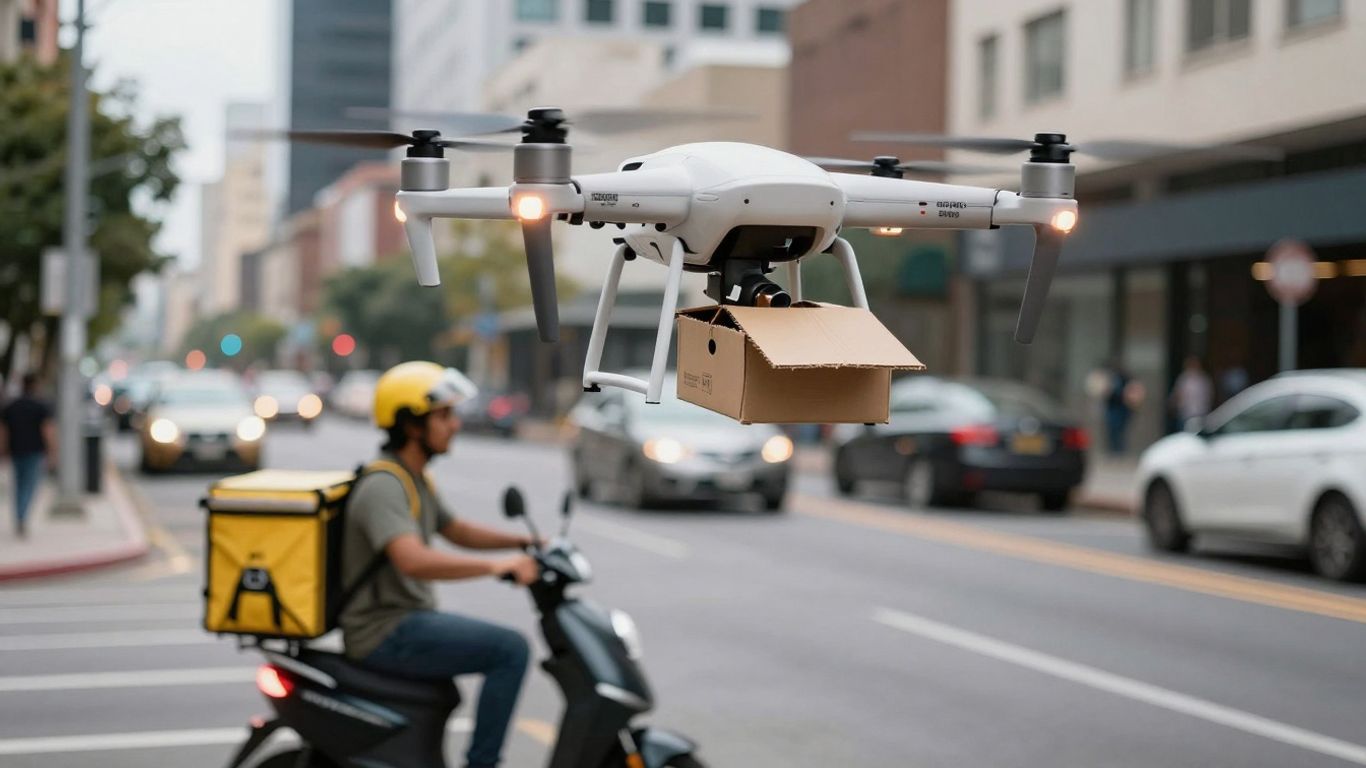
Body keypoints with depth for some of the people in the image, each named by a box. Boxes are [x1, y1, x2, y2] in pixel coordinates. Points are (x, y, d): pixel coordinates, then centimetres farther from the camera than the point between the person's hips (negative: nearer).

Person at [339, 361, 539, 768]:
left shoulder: (414, 479, 13)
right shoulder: (383, 486, -21)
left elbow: (457, 531, 25)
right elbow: (413, 561, -36)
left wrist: (525, 542, 12)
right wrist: (496, 566, -42)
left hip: (409, 618, 11)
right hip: (385, 631, -11)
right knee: (510, 649, -21)